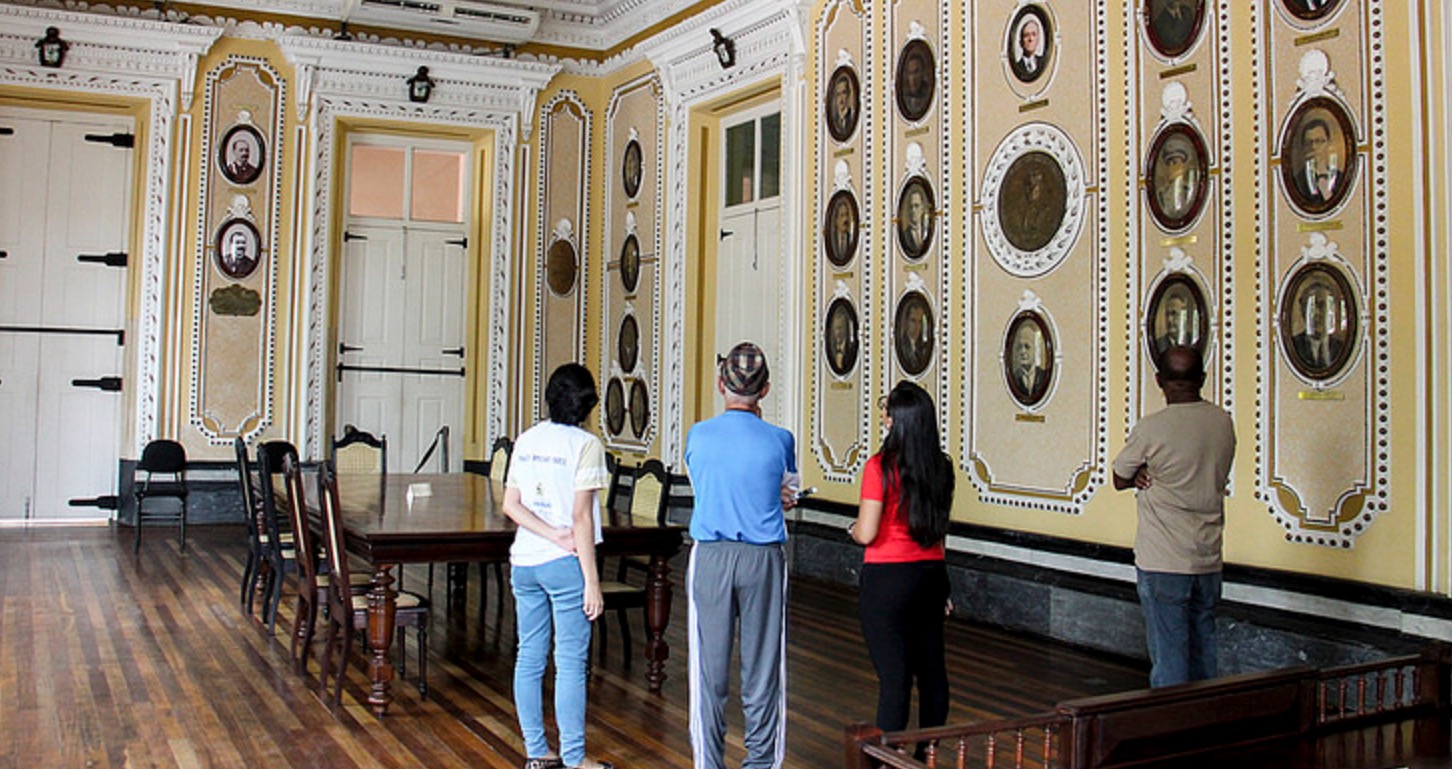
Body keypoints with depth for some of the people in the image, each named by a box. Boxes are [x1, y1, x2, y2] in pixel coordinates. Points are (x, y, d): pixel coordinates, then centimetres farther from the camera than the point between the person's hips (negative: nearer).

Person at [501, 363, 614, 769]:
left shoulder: (526, 440, 9)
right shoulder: (585, 445, -9)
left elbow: (510, 504, 3)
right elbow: (581, 517, -13)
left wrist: (554, 535, -6)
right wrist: (592, 580, -11)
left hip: (523, 562, 6)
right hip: (565, 565, -6)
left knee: (529, 658, 11)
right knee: (571, 663, 0)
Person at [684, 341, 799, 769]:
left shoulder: (697, 437, -2)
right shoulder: (779, 441, -7)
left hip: (710, 558, 1)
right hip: (763, 558, 0)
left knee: (709, 669, 7)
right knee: (762, 669, 9)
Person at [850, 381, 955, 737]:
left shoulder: (881, 467, -15)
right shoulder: (941, 467, 4)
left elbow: (867, 534, -17)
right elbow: (939, 528, 12)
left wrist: (853, 530, 6)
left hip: (888, 578, -6)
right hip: (931, 574, 6)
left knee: (894, 676, -3)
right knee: (931, 670, 13)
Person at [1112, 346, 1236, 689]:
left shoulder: (1151, 429, -15)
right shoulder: (1223, 423, 2)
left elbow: (1120, 479, -2)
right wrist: (1156, 475, -1)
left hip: (1162, 561, -5)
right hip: (1208, 559, 6)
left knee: (1168, 652, 1)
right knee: (1202, 647, 16)